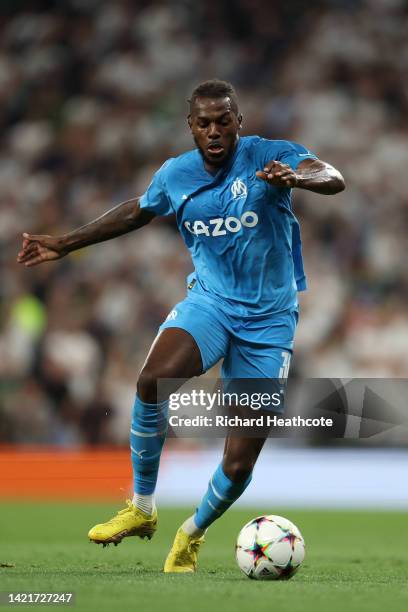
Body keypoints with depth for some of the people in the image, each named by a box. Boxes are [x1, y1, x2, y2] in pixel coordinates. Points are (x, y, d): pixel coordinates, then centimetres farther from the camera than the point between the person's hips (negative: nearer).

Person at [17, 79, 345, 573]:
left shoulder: (270, 157, -12)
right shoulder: (176, 175, 1)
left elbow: (333, 180, -29)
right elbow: (137, 212, 22)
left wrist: (297, 177, -52)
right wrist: (65, 244, 23)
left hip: (268, 319, -2)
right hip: (209, 301, 2)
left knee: (239, 465, -5)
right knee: (154, 379, -32)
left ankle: (191, 535, 27)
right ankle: (142, 509, -14)